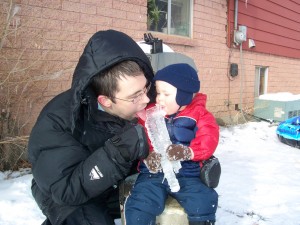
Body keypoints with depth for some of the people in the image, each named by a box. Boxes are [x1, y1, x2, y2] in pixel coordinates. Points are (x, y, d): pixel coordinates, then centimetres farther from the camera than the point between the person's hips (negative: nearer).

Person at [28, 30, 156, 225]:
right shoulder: (58, 121, -30)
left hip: (119, 186, 5)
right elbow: (67, 188, -35)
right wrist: (122, 149, -46)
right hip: (68, 196, -4)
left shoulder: (137, 109, -18)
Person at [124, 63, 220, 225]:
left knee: (204, 202, -21)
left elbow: (208, 140, -8)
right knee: (138, 206, -21)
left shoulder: (199, 115, 4)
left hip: (186, 174, -1)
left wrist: (187, 152, -27)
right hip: (153, 173, 1)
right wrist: (147, 155, -19)